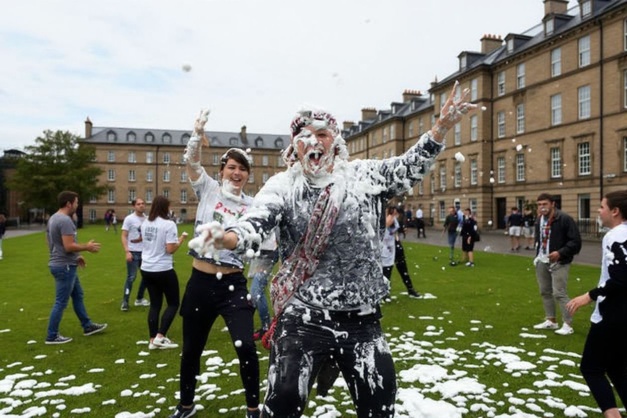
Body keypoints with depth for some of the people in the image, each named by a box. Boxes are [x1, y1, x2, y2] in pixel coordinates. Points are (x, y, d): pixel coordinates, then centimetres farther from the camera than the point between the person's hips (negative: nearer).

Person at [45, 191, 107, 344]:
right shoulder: (65, 220, -21)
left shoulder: (54, 218, 11)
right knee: (61, 302, 0)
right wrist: (87, 247, -10)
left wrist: (76, 257, 20)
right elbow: (69, 246, -26)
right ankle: (52, 336, 11)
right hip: (65, 266, -11)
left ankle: (88, 326, 28)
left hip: (61, 264, 11)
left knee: (77, 295, 18)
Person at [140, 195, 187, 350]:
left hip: (146, 269, 7)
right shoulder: (169, 224, -15)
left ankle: (153, 340, 16)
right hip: (163, 270, -7)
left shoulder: (145, 224, 7)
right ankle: (160, 337, 1)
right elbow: (170, 249, -20)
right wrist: (180, 240, -3)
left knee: (155, 304, 15)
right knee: (173, 303, 8)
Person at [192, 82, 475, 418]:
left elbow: (408, 168, 2)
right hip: (302, 318, -2)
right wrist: (226, 238, -35)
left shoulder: (364, 175, 6)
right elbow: (256, 222, -14)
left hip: (362, 321, 3)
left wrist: (441, 127, -12)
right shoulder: (282, 185, -1)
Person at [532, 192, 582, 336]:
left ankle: (568, 324, 2)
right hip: (542, 262, 8)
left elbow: (576, 241, -17)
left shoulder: (565, 219, -15)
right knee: (545, 292, 14)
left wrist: (560, 253, -25)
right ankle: (551, 320, 26)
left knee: (559, 293, -9)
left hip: (559, 263, -8)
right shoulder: (540, 221, 10)